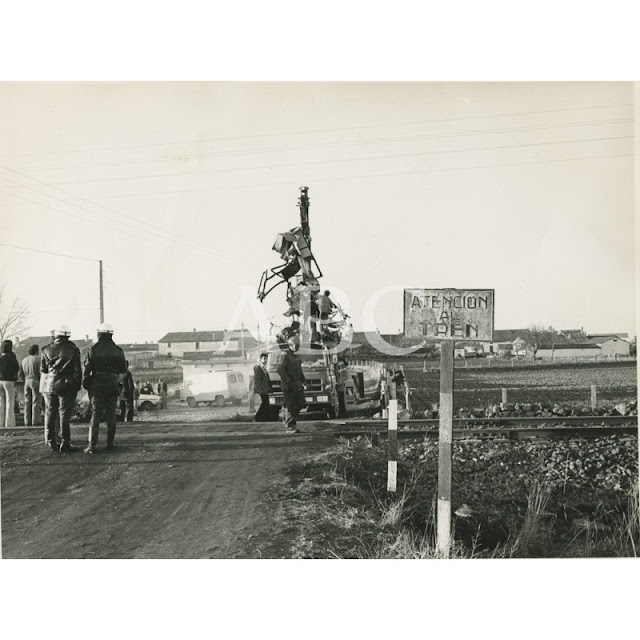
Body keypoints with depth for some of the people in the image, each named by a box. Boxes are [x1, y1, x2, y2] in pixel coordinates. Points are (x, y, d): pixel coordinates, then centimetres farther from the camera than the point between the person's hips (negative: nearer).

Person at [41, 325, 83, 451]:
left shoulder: (47, 350, 4)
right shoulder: (73, 350, -4)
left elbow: (42, 370, 9)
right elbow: (77, 370, -4)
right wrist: (78, 386, 4)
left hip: (50, 385, 3)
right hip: (66, 386, -3)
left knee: (50, 414, 11)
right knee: (64, 414, 0)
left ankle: (51, 442, 15)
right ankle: (65, 443, 0)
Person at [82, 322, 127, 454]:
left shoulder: (93, 350, -4)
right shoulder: (118, 351, 3)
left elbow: (87, 370, -5)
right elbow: (123, 372, 5)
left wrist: (86, 384, 5)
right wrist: (119, 383, 15)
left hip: (96, 385, -1)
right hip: (113, 386, 2)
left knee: (95, 415, 0)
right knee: (111, 415, 10)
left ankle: (92, 445, -6)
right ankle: (110, 443, 15)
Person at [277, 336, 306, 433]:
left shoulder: (297, 357, 18)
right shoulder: (286, 356, -8)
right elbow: (280, 370, -17)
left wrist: (303, 381, 14)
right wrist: (288, 381, -19)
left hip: (298, 385, 8)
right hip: (289, 387, -8)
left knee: (300, 404, 9)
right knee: (289, 406, -4)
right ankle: (289, 427, 2)